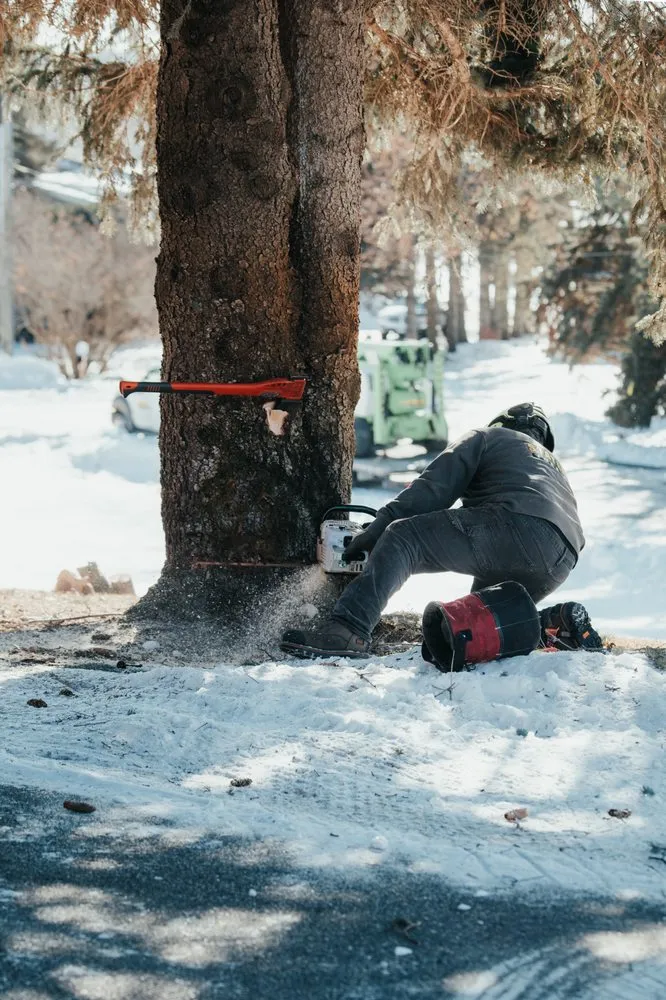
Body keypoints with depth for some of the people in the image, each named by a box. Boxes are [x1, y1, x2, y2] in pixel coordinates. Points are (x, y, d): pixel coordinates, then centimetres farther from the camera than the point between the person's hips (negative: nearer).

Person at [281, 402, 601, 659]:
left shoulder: (485, 437, 23)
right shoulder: (552, 464, 43)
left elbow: (432, 489, 9)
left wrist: (376, 530, 8)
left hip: (518, 526, -7)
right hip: (560, 562, 7)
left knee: (403, 538, -5)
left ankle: (348, 630, -27)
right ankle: (558, 621, -1)